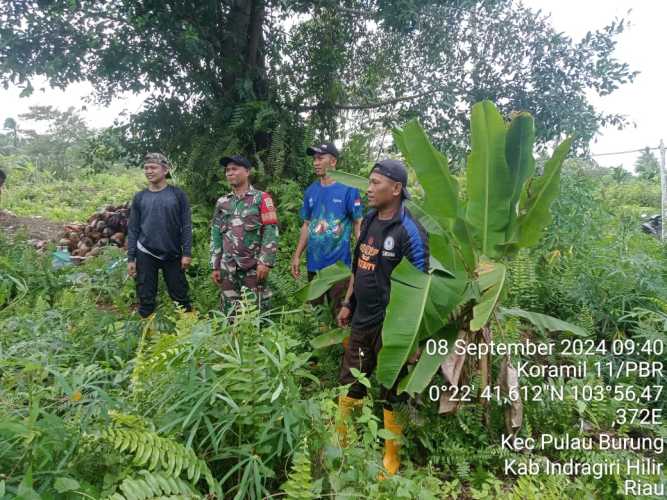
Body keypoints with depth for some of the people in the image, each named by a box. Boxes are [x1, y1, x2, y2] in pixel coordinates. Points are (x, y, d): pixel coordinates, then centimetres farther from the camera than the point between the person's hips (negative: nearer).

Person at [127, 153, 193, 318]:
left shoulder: (177, 195, -1)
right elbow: (133, 229, 6)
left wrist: (187, 253, -8)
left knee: (180, 296, 6)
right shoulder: (139, 197, 5)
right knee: (146, 299, 7)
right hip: (145, 255, 2)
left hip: (173, 254, -1)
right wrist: (130, 258, 2)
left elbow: (186, 226, -2)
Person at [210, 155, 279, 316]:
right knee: (229, 313, 9)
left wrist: (266, 261, -17)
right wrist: (215, 266, 8)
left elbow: (271, 231, -9)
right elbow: (216, 235, 13)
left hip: (254, 266, -4)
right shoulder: (222, 203, 12)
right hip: (228, 267, 4)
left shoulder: (261, 198, -2)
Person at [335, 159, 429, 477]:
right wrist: (348, 303, 16)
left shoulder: (409, 231, -17)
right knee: (349, 384, 19)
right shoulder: (369, 220, 6)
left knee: (392, 393, 9)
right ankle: (339, 443, 39)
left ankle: (391, 459, 28)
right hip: (361, 320, 7)